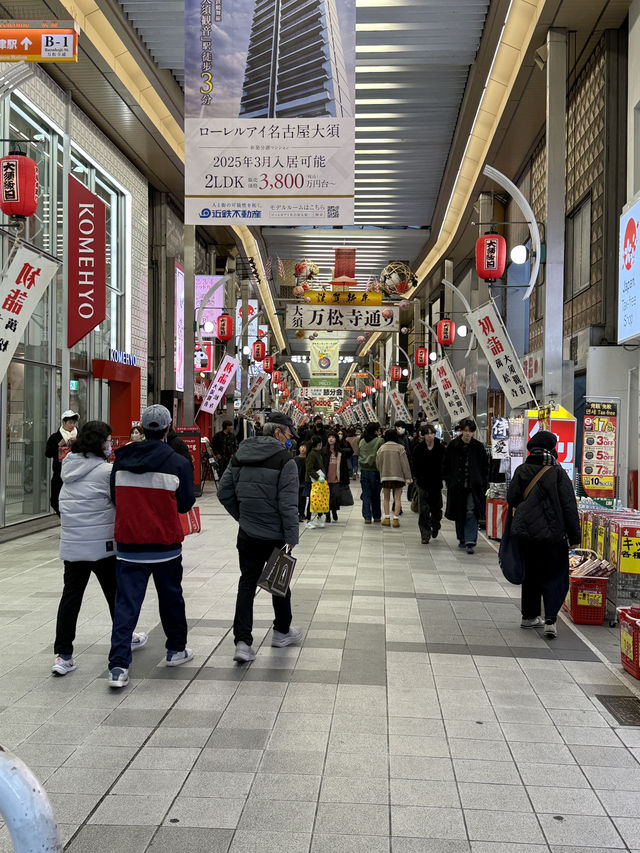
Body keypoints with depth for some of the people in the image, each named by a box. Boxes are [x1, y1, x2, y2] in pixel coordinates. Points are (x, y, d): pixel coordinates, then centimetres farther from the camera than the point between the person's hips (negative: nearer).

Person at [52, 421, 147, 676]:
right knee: (115, 593, 14)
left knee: (70, 596, 6)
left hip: (71, 544, 5)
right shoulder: (106, 471, -14)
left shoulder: (68, 466, 8)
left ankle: (63, 655, 3)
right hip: (101, 545, -5)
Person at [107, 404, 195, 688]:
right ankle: (176, 650, 33)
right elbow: (185, 504, -3)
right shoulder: (178, 463, -10)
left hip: (128, 545, 2)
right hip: (165, 545, -2)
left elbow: (114, 498, 10)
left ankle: (118, 666, -5)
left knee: (126, 603, 3)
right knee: (171, 597, 17)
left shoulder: (121, 461, 1)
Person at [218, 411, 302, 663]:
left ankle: (242, 642, -2)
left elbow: (224, 493, 8)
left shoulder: (240, 456, 5)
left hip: (247, 535, 4)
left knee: (247, 583, 7)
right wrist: (292, 536, -13)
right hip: (275, 535, -4)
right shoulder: (284, 460, -14)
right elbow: (288, 503, -18)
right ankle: (282, 632, 32)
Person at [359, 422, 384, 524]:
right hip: (375, 470, -3)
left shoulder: (362, 441, 6)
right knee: (376, 495, 9)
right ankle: (376, 516, 17)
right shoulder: (380, 441, -9)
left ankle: (367, 517, 3)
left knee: (366, 495, 6)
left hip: (364, 470, 3)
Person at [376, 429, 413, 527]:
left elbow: (378, 464, 7)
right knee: (397, 498, 3)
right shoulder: (400, 448, -8)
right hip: (398, 476, -2)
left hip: (385, 476, 2)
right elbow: (405, 464, -7)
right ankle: (396, 519, -3)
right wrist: (408, 477, -2)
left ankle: (387, 518, 7)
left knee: (386, 498, 13)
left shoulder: (381, 449, 1)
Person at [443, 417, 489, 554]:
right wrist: (449, 481, -1)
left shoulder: (479, 447, 2)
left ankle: (470, 542, -12)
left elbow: (485, 467, 8)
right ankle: (462, 539, 27)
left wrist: (482, 483, -1)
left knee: (471, 513, -12)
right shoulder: (453, 446, 1)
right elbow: (446, 466, 7)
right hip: (457, 486, 1)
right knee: (459, 514, 11)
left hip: (474, 486, -1)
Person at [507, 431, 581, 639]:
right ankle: (550, 620, -9)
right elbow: (569, 507, -9)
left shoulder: (520, 471, 2)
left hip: (525, 534, 5)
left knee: (531, 575, 18)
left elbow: (511, 500, 7)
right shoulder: (557, 473, -11)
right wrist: (574, 537, -3)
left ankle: (529, 616, 27)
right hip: (552, 534, -5)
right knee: (556, 577, 3)